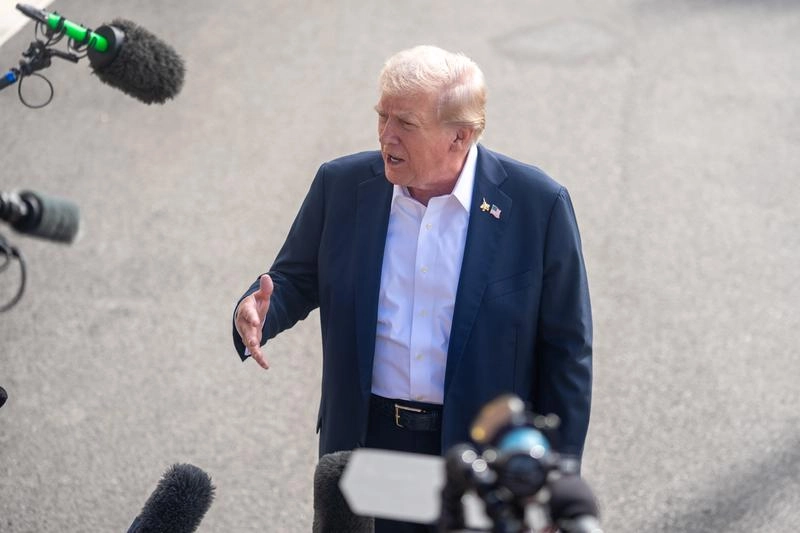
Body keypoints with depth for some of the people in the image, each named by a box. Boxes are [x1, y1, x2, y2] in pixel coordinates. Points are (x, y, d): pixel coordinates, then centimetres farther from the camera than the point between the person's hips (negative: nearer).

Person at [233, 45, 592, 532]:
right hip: (365, 443, 2)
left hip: (483, 460, -2)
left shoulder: (538, 205, -11)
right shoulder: (342, 185, -3)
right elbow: (294, 280, 10)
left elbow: (567, 352, -5)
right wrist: (259, 312, -14)